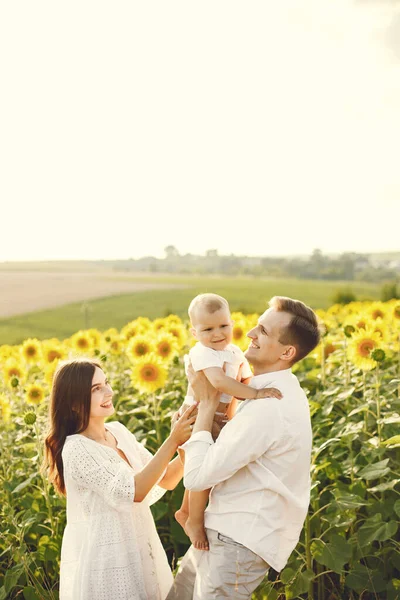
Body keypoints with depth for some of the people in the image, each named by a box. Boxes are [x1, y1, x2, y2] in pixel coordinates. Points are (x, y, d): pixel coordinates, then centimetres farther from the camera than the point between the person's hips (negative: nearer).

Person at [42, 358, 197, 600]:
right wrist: (173, 440, -27)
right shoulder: (77, 448, -19)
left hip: (139, 551, 7)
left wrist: (189, 443, -14)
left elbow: (165, 480, 3)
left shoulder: (119, 431, 2)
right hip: (104, 560, -7)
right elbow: (132, 491, -25)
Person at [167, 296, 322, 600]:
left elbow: (196, 476, -23)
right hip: (229, 530, 10)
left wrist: (207, 403, -15)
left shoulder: (269, 406, -27)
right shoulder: (280, 391, 4)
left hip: (240, 542, -10)